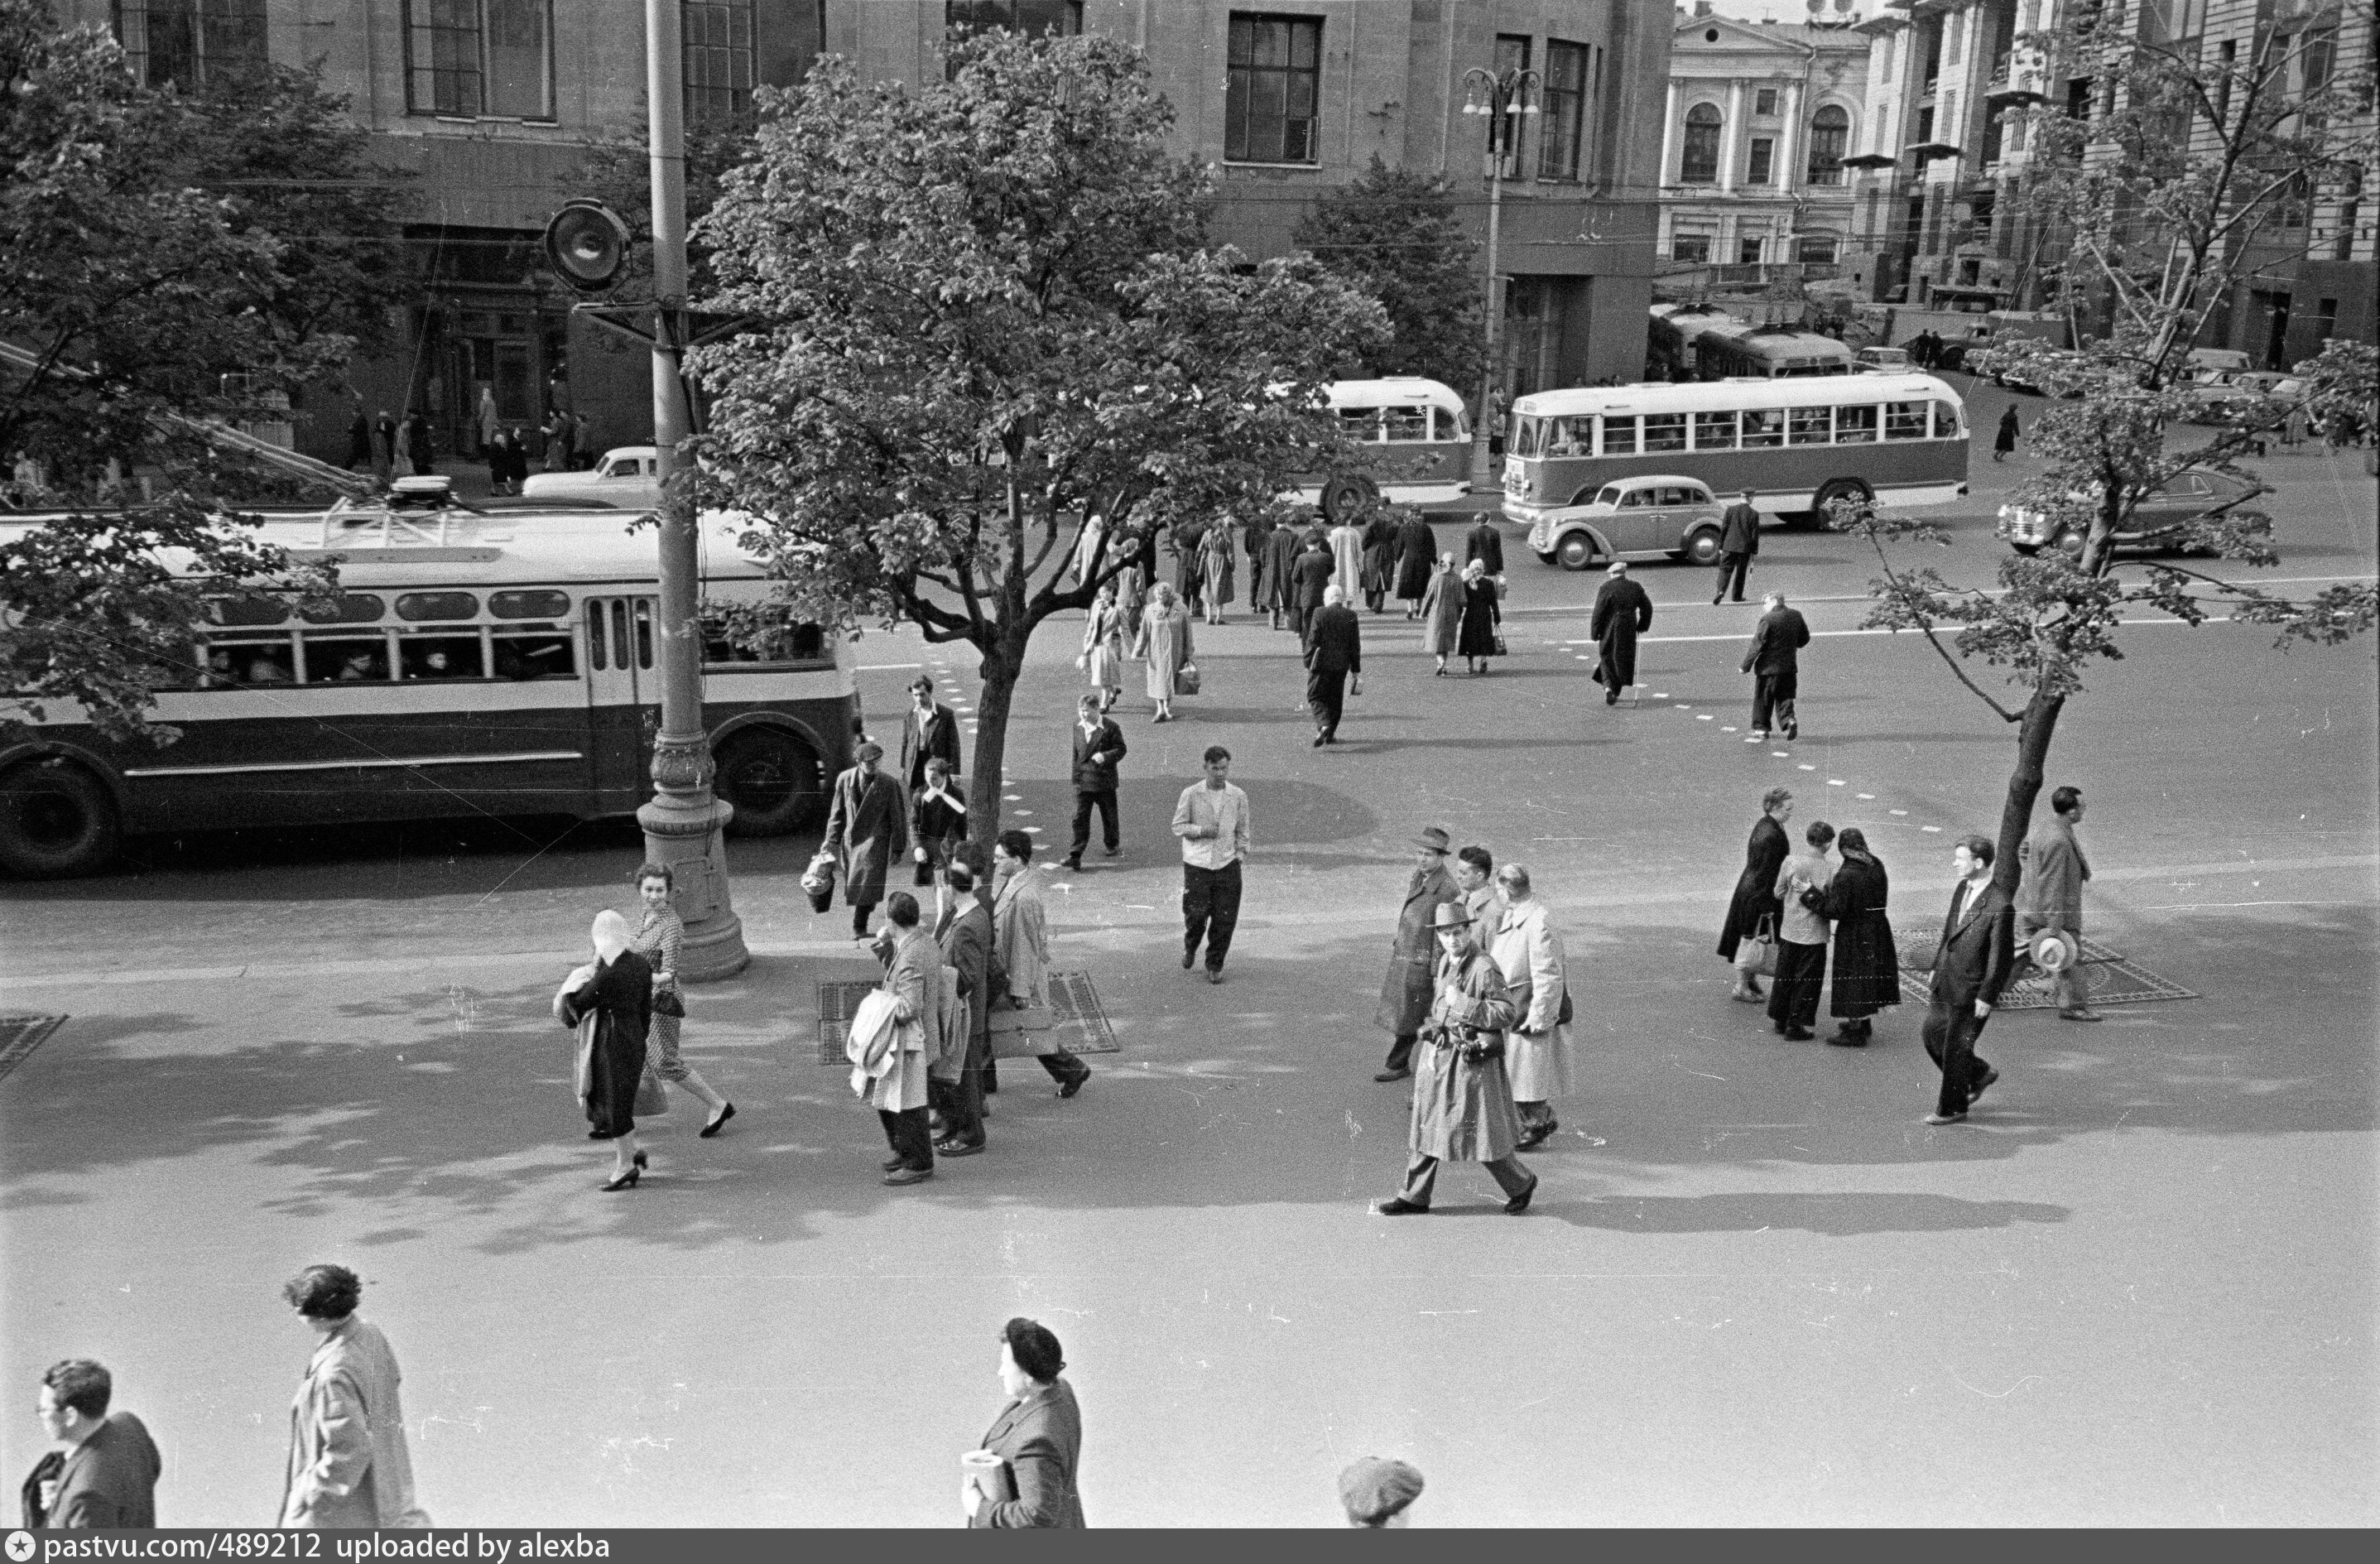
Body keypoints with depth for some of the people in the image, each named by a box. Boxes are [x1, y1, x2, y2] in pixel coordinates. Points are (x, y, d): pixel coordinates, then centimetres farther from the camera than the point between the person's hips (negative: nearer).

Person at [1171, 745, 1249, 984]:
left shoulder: (1238, 797, 4)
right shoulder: (1191, 794, -3)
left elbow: (1242, 831, 13)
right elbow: (1178, 826, 1)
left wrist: (1240, 854, 5)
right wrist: (1201, 831, -13)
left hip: (1227, 865, 2)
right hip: (1196, 865, -2)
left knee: (1225, 919, -1)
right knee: (1196, 914, -3)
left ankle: (1215, 965, 15)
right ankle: (1190, 948, 30)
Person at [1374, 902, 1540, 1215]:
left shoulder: (1484, 967, -18)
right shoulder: (1446, 962, 6)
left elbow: (1508, 1012, -21)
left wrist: (1462, 1003, -24)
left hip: (1471, 1061, -8)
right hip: (1439, 1057, 8)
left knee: (1479, 1133, 3)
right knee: (1427, 1128, 13)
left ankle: (1522, 1184, 25)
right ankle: (1414, 1197, 23)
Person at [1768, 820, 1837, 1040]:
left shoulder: (1791, 862, -9)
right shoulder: (1830, 868, -14)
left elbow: (1779, 893, 0)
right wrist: (1812, 893, 4)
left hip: (1789, 930, 3)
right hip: (1814, 932, -3)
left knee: (1785, 975, 17)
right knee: (1807, 979, 8)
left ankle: (1780, 1019, 27)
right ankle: (1796, 1024, 11)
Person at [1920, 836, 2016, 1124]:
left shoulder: (1999, 907, -23)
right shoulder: (1962, 889, 3)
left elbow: (2002, 958, -19)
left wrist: (1986, 998, -16)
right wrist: (1936, 967, 17)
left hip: (1970, 990, -8)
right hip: (1945, 982, 8)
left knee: (1956, 1047, 4)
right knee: (1931, 1033, 17)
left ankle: (1952, 1108, 23)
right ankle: (1978, 1074, 37)